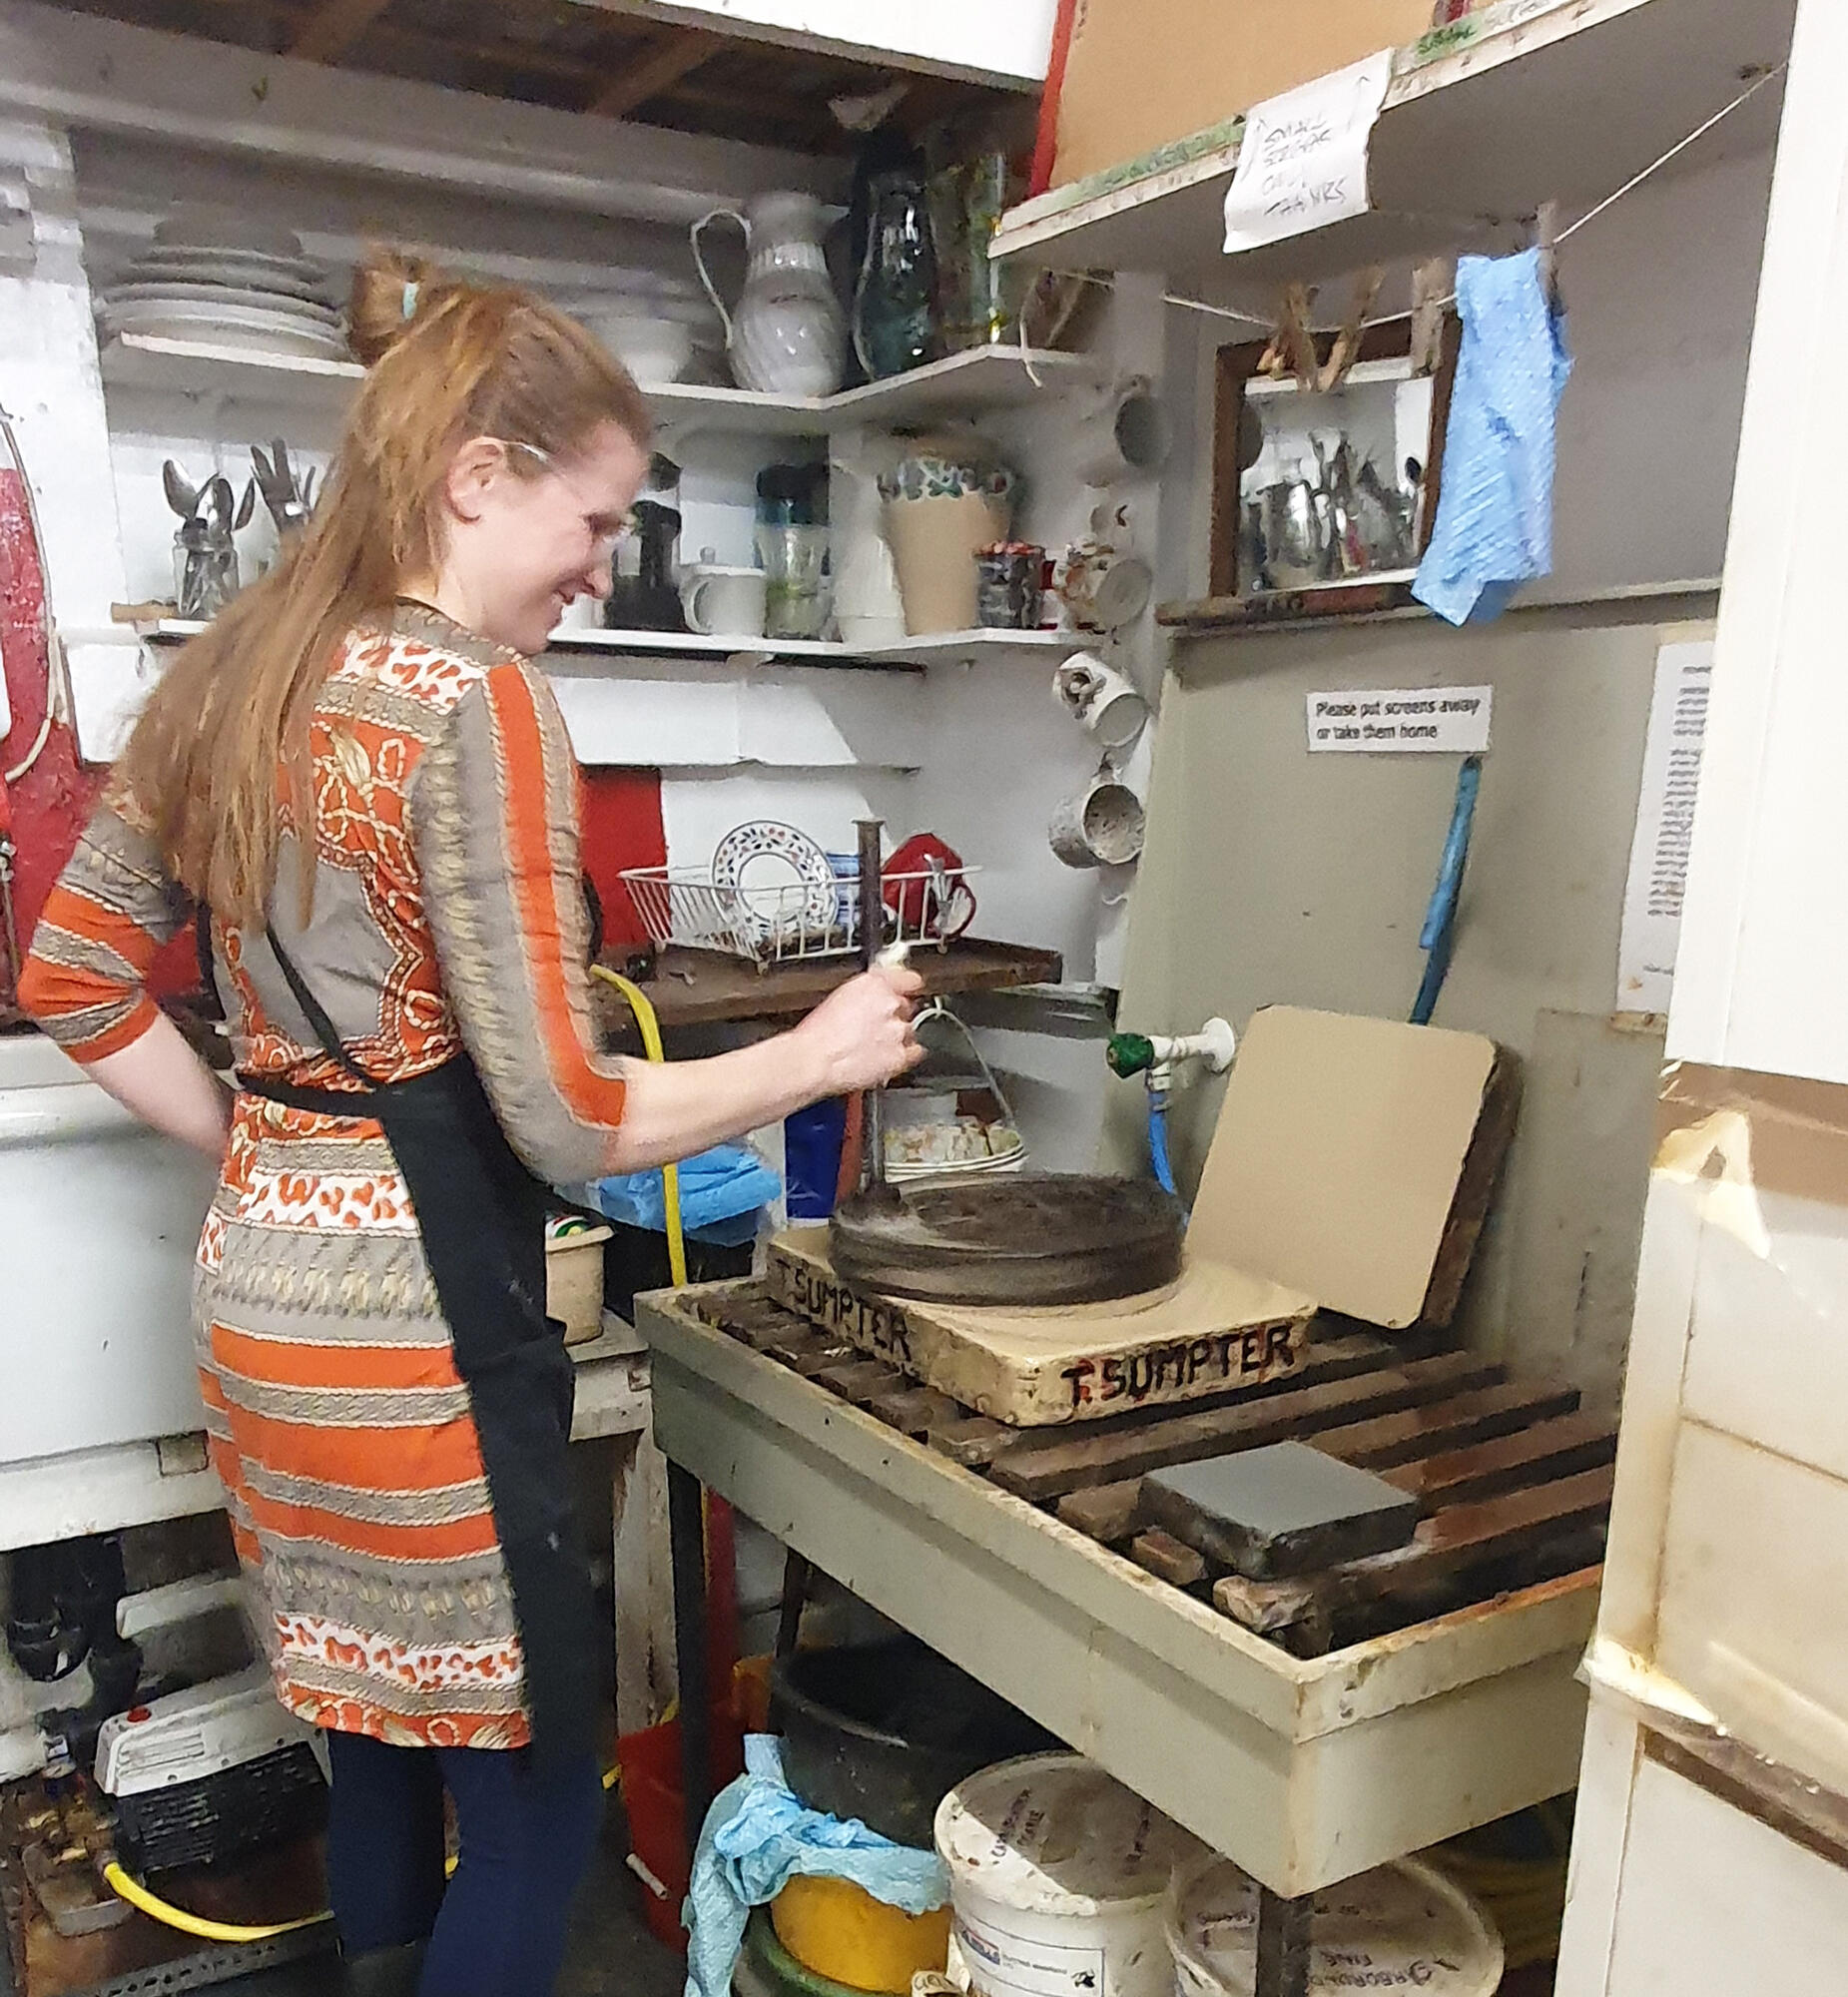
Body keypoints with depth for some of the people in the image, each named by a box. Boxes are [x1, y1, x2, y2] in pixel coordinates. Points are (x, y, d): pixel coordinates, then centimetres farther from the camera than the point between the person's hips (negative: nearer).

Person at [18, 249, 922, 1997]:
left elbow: (71, 980, 13)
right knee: (532, 1799, 9)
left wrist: (262, 1147, 15)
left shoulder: (232, 671, 7)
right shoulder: (477, 699, -18)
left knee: (380, 1750, 24)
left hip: (258, 1285, 9)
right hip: (416, 1318, -9)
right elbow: (565, 1120, -19)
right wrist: (818, 1056, -7)